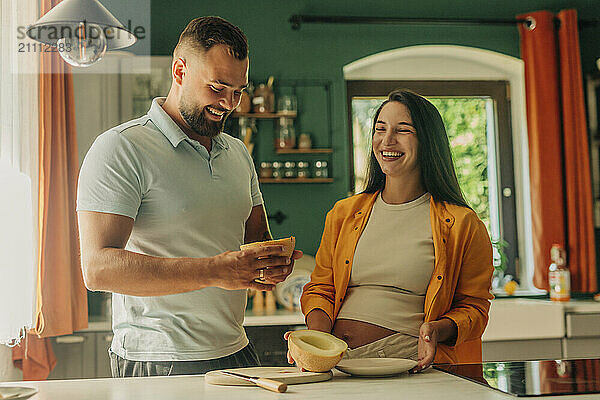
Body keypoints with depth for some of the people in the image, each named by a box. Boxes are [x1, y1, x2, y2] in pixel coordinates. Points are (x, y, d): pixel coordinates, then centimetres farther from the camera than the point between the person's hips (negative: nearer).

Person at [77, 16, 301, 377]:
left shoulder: (239, 153, 12)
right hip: (157, 363, -6)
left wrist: (274, 262, -4)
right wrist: (214, 271, -29)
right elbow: (98, 267, -21)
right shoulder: (120, 148, -11)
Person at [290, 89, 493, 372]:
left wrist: (439, 329, -11)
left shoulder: (460, 224, 5)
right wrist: (318, 332, -2)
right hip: (337, 364, 4)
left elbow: (473, 306, 10)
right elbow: (320, 288, 19)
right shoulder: (344, 213, 17)